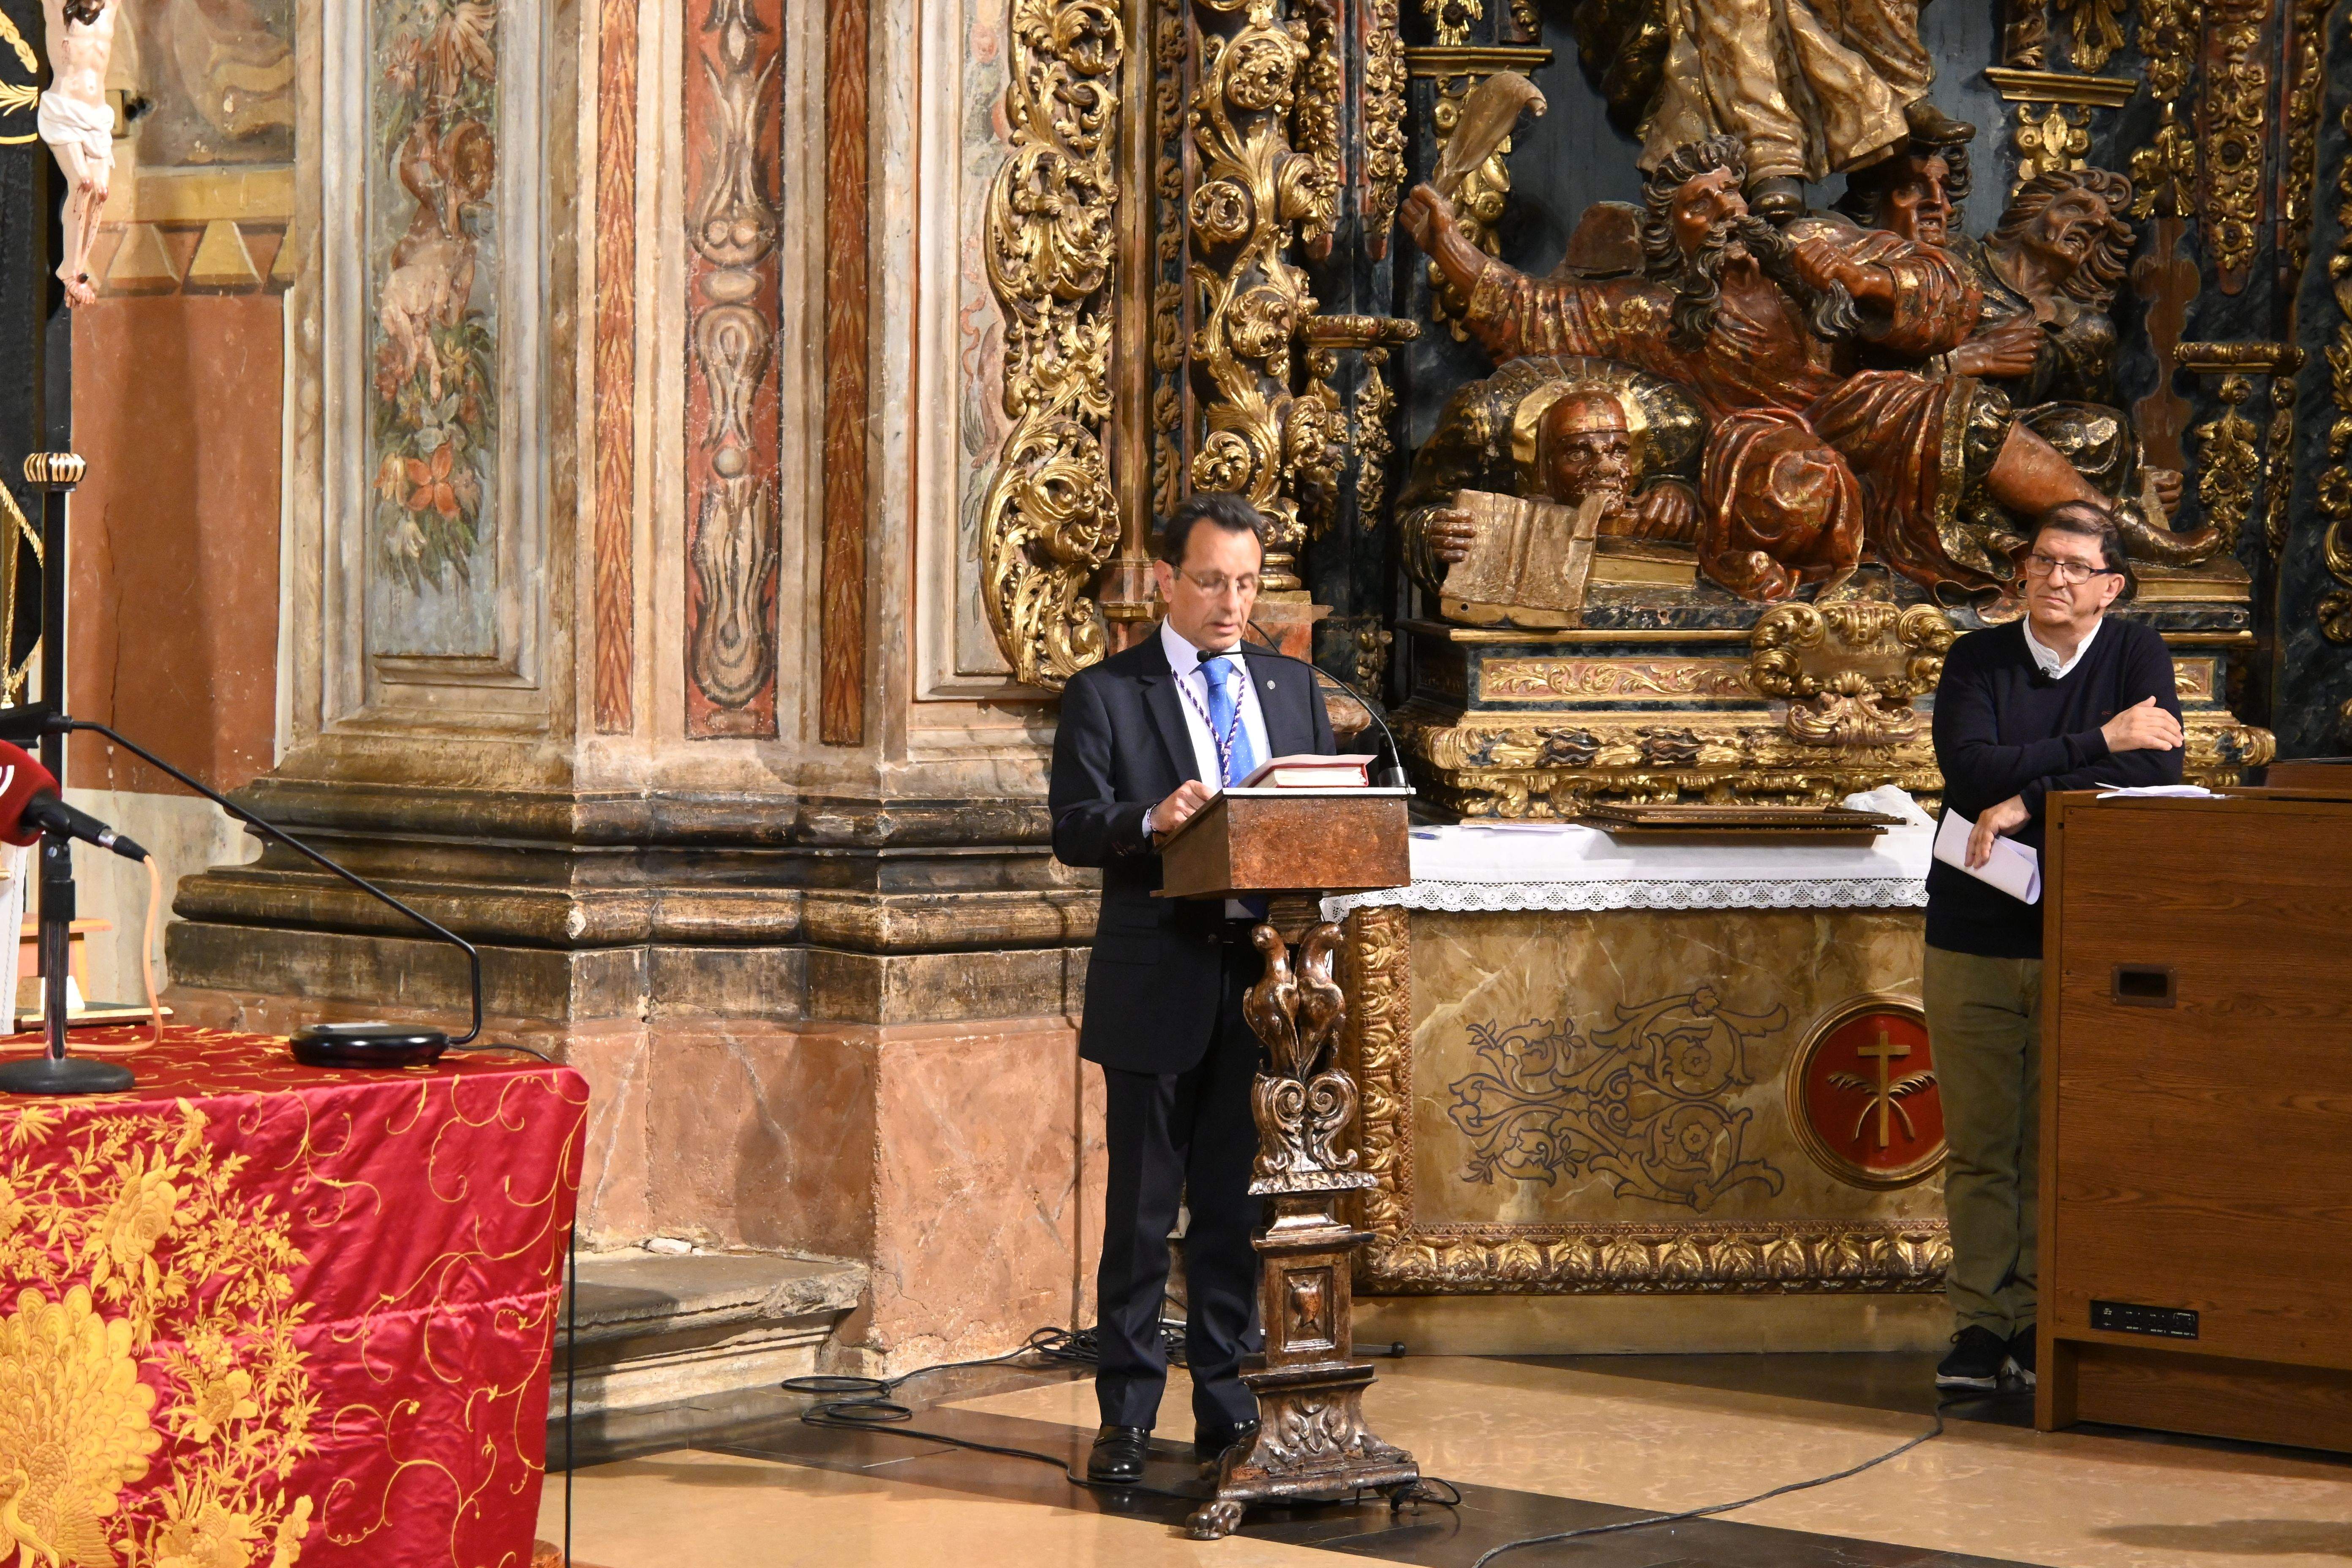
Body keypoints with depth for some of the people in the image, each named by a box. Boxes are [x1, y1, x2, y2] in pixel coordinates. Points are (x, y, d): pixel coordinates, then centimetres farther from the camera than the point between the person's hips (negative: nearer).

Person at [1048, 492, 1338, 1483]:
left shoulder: (1292, 688, 14)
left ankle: (1226, 1404, 16)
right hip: (1158, 985, -3)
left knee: (1236, 1206, 8)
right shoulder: (1104, 694, 0)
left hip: (1262, 981, 4)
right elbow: (1073, 829, -9)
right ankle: (1127, 1415, 8)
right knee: (1142, 1207, 1)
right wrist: (1152, 823, -28)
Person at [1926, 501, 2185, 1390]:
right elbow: (1969, 771, -12)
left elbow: (2158, 768, -14)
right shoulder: (1977, 660, 5)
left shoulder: (2136, 656, 4)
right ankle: (1980, 1324, 7)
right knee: (1979, 1145, 2)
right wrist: (2100, 740, -16)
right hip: (1974, 940, 1)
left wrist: (2029, 800, -17)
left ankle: (2043, 1321, 10)